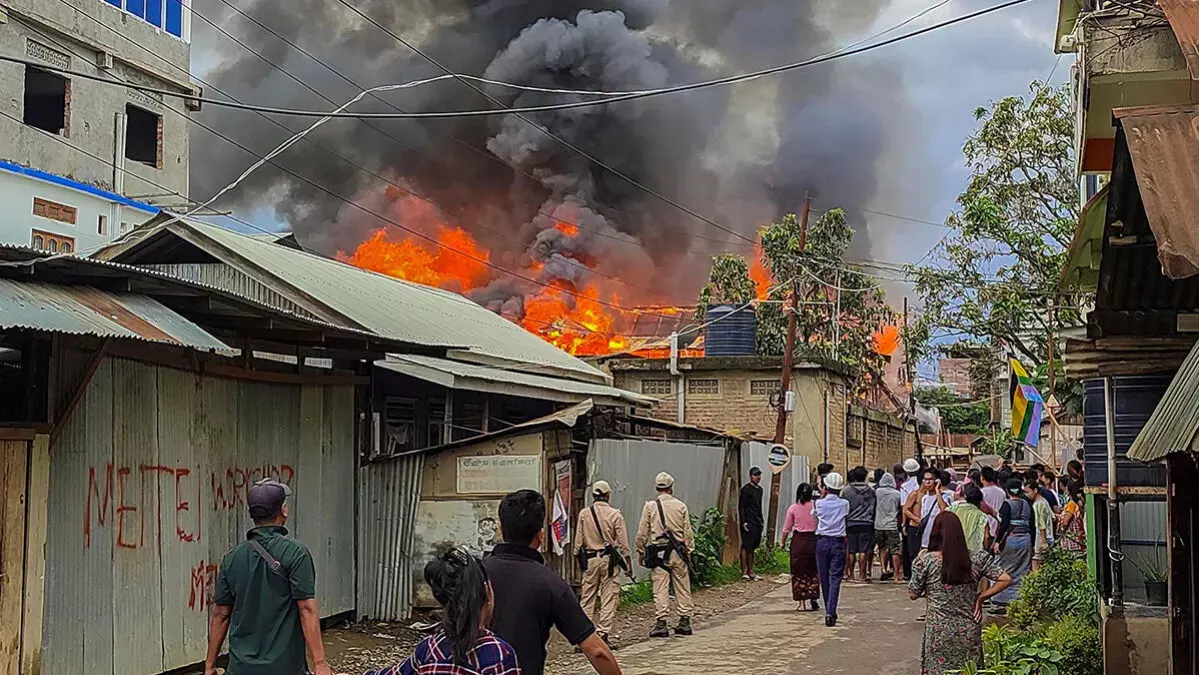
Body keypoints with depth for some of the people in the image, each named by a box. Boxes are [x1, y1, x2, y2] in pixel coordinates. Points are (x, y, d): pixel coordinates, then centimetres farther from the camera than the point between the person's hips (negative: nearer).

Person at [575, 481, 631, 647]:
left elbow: (578, 541, 3)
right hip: (609, 559, -2)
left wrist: (579, 559, 14)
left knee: (587, 598, 8)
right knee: (609, 599, 2)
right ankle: (604, 634, -2)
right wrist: (627, 563, 6)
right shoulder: (615, 514, -5)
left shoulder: (584, 514, 0)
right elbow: (623, 542, -3)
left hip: (590, 560, 2)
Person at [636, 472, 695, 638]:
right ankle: (684, 622, 13)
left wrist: (641, 552, 11)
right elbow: (688, 533, 5)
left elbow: (642, 533, 0)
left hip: (658, 552, -1)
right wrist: (689, 551, 14)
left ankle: (661, 623, -4)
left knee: (660, 589, -1)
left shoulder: (650, 506, 0)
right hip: (678, 552, 1)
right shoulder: (680, 506, 4)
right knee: (682, 587, 9)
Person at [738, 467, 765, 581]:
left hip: (757, 523, 8)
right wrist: (743, 522, -17)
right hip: (748, 523, -8)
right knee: (746, 547, -7)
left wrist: (761, 519, 17)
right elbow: (741, 507, -11)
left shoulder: (759, 489, 17)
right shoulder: (746, 489, -8)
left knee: (752, 548, 10)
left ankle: (750, 572, 14)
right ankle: (744, 572, -5)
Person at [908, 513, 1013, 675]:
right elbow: (1006, 580, -5)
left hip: (938, 632, -2)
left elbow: (913, 594, -2)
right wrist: (981, 597, 1)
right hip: (969, 631, 2)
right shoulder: (977, 559, -3)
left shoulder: (926, 561, -10)